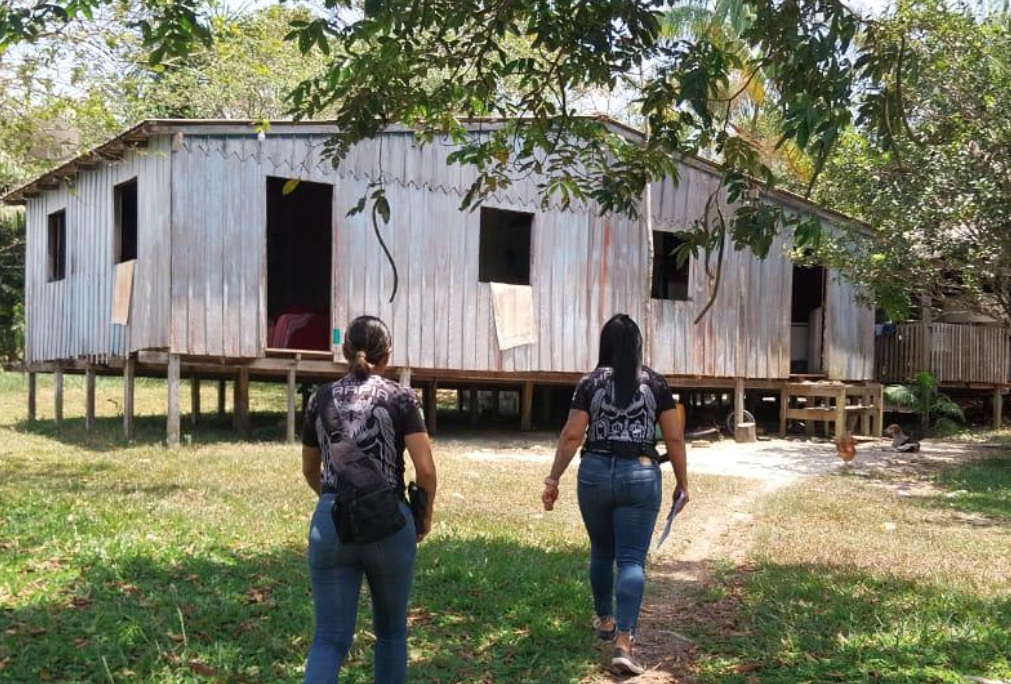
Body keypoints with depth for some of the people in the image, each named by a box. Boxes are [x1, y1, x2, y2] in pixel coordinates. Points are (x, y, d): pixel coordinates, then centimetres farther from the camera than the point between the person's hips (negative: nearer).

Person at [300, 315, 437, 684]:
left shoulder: (321, 398, 7)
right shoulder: (400, 398, -2)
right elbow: (425, 469, -9)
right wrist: (425, 514, 8)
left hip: (331, 522, 2)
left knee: (330, 638, 2)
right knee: (391, 629, 18)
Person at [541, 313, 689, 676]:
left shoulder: (590, 383, 0)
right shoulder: (656, 382, 1)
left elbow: (571, 436, -4)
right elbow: (674, 438, 1)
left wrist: (553, 479, 2)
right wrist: (682, 483, 10)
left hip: (595, 473, 1)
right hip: (640, 475, -1)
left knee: (601, 551, 21)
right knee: (632, 560, -2)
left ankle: (604, 620, 37)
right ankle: (623, 642, -12)